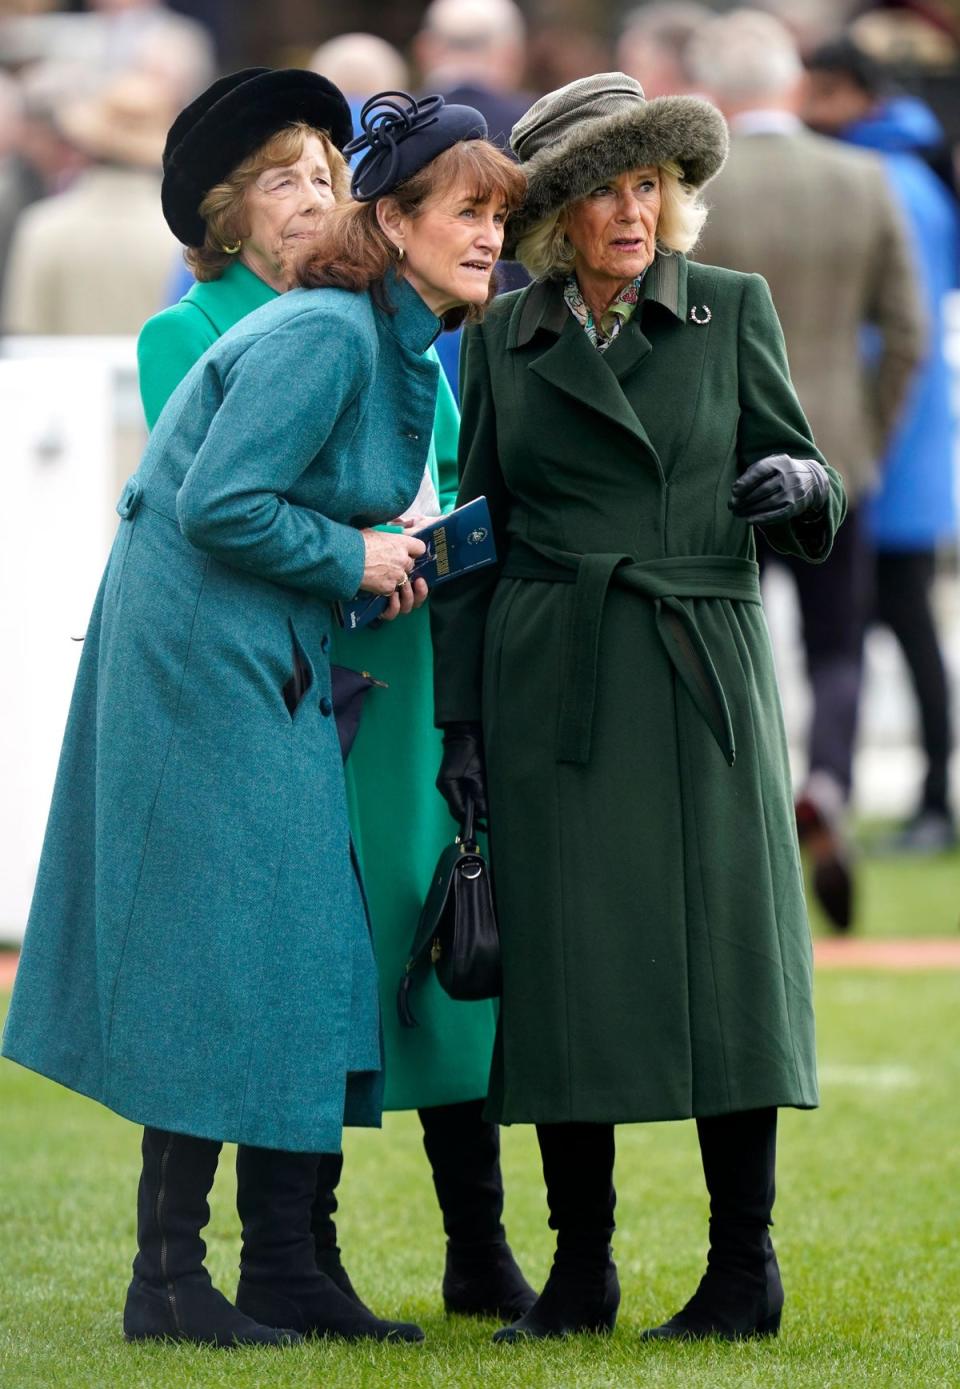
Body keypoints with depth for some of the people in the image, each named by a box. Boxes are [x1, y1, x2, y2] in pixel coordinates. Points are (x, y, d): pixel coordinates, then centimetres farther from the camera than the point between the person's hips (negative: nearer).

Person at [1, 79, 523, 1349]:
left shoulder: (402, 348, 12)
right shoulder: (325, 335, -18)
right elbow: (215, 504, -23)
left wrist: (389, 557, 4)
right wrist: (353, 558, -12)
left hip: (270, 668, 10)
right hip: (200, 659, -10)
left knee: (305, 948, 9)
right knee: (222, 949, -8)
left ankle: (283, 1268, 13)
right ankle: (169, 1279, -3)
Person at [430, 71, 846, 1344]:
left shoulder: (733, 312, 5)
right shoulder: (502, 341, 8)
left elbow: (804, 489, 8)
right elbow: (474, 537, 10)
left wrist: (800, 484, -16)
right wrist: (459, 717, 4)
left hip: (701, 679, -1)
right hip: (551, 696, 1)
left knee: (721, 955, -3)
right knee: (562, 970, 1)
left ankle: (746, 1267, 5)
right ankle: (580, 1271, 10)